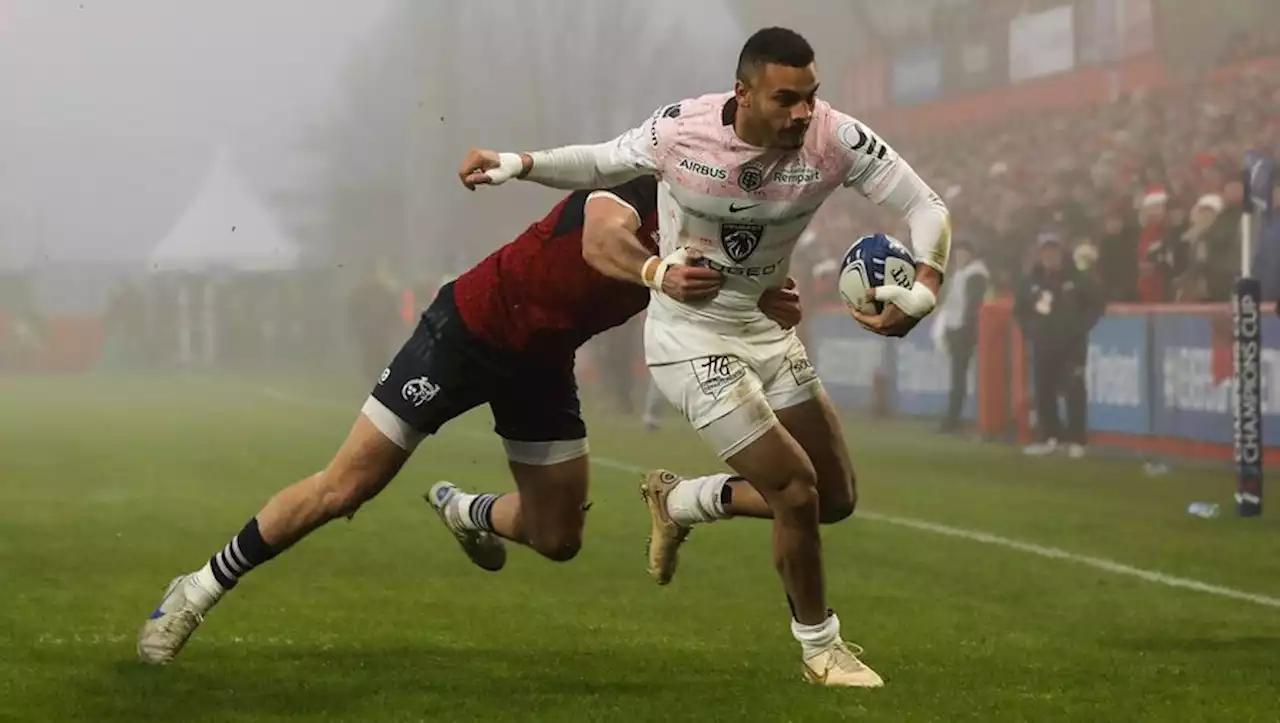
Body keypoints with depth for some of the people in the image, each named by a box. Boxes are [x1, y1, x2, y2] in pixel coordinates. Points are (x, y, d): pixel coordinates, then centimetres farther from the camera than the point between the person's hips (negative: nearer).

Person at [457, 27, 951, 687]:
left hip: (765, 328, 5)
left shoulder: (836, 140, -19)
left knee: (835, 498, 10)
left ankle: (680, 502, 32)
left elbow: (926, 209, -15)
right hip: (689, 334, -5)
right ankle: (819, 648, 11)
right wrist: (515, 164, -10)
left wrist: (924, 292, -33)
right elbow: (605, 164, 0)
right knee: (796, 488, -13)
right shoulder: (680, 131, -21)